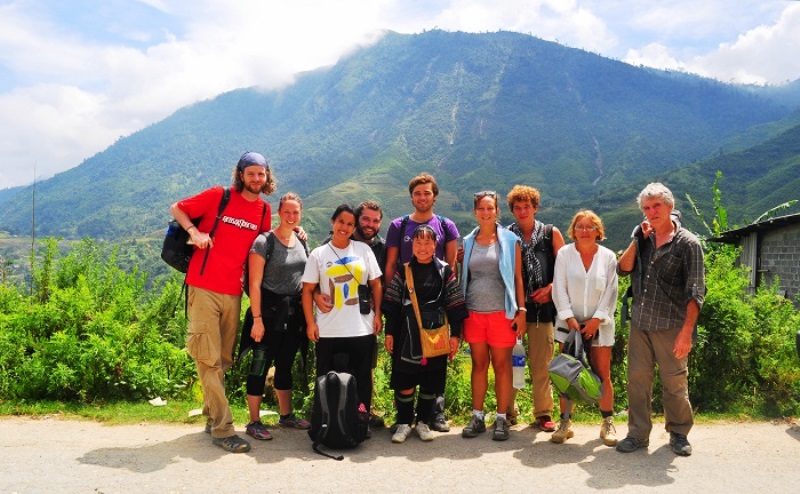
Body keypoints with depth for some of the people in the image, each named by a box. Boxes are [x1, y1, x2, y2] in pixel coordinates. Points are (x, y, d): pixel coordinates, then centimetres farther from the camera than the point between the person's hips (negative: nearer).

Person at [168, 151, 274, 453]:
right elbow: (177, 208, 5)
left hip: (233, 293, 5)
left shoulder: (264, 210, 9)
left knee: (223, 360, 13)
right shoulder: (218, 196, -3)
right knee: (209, 359, -3)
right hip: (204, 289, -4)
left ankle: (212, 417, 27)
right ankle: (222, 428, 1)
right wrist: (193, 231, -12)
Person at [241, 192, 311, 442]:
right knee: (261, 365, 0)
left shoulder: (301, 242, 9)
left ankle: (286, 415, 29)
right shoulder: (264, 242, -10)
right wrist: (257, 319, -16)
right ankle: (254, 422, 11)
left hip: (294, 311, 6)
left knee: (286, 364, 16)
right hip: (270, 310, -6)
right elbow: (255, 284, -13)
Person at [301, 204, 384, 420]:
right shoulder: (318, 254, 4)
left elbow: (376, 284, 7)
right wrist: (310, 323, -5)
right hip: (328, 330, 0)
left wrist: (377, 314, 0)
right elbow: (308, 290, 2)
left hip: (362, 328, 0)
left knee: (362, 378, 9)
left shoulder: (364, 250, 5)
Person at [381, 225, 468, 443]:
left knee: (430, 381, 7)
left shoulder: (444, 271, 2)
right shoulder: (404, 271, 4)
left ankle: (423, 422, 24)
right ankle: (404, 423, 18)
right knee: (404, 380, 2)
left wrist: (455, 334, -1)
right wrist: (389, 333, 0)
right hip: (407, 335, 0)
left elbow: (454, 306, 2)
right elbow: (392, 304, 4)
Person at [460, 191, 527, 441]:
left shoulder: (509, 240, 3)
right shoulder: (468, 242, 10)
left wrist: (521, 310, -4)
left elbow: (518, 278, 3)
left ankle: (501, 419, 12)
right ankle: (477, 417, 16)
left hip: (501, 312, -2)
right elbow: (463, 278, 12)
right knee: (479, 364, 7)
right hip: (473, 312, 2)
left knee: (502, 365, 2)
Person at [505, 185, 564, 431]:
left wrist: (550, 288, -5)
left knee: (541, 365, 1)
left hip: (542, 307, 0)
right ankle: (508, 412, 15)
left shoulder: (551, 234, 9)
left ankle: (543, 414, 13)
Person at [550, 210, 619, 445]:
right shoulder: (564, 254, 1)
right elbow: (559, 289, -2)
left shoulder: (608, 257, 3)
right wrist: (569, 318, -10)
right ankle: (565, 423, 13)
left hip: (599, 325, 0)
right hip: (570, 324, 0)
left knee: (603, 376, 3)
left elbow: (611, 292, 1)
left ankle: (608, 424, 16)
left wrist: (596, 319, -8)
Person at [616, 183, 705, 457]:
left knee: (675, 383, 4)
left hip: (670, 326, -4)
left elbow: (695, 292, -9)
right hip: (640, 323, 4)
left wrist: (687, 331, -17)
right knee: (637, 379, 6)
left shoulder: (687, 243, -4)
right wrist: (638, 239, -4)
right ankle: (638, 433, 18)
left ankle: (679, 434, 24)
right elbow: (623, 269, 4)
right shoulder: (642, 238, 12)